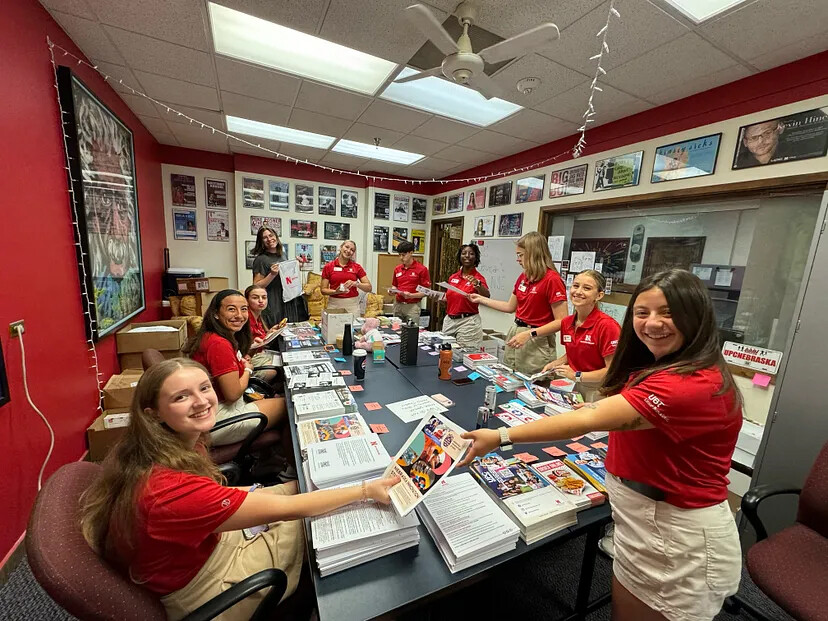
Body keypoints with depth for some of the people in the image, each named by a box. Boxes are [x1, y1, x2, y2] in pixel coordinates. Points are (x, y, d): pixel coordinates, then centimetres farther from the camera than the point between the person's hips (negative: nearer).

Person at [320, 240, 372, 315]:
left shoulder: (357, 267, 3)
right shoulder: (328, 267, 3)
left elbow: (369, 288, 0)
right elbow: (323, 290, 2)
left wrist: (356, 283, -17)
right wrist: (335, 291, -16)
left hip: (352, 304, 0)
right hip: (334, 304, 0)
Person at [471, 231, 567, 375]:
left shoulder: (552, 279, -18)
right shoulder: (523, 277, 6)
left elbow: (561, 322, -19)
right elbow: (510, 307, 17)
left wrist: (530, 333, -23)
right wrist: (481, 299, 18)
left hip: (537, 343, -8)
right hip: (514, 335, 8)